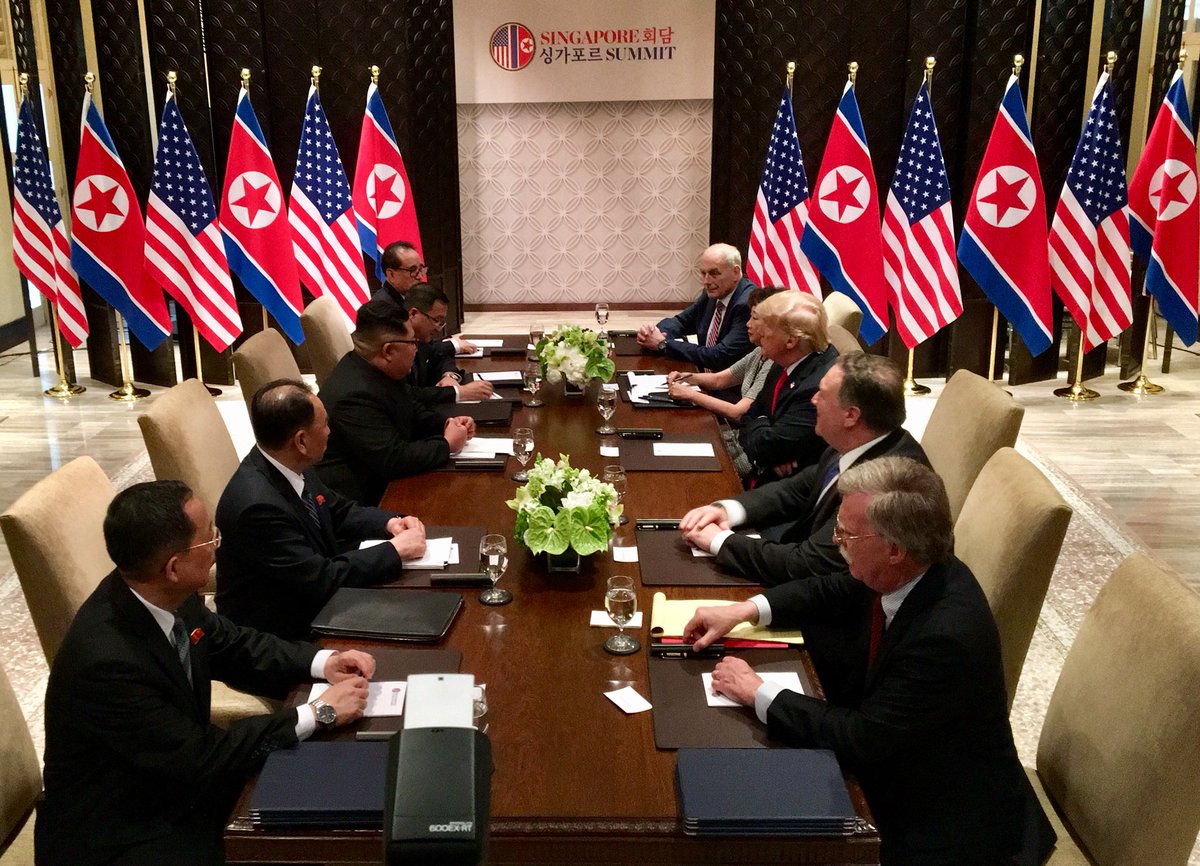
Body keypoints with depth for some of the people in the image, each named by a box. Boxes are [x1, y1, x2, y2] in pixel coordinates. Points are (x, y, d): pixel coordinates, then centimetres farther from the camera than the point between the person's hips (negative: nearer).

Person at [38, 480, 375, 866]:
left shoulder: (168, 599, -10)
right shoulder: (107, 661, -31)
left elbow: (233, 646, 8)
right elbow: (200, 758, -25)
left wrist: (322, 662, -7)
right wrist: (317, 713, -20)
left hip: (175, 782, 7)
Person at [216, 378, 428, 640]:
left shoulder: (293, 468, -5)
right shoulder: (258, 505, -30)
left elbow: (338, 511, 13)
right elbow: (321, 579, -26)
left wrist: (389, 522, -4)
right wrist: (395, 550, -18)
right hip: (279, 631, -8)